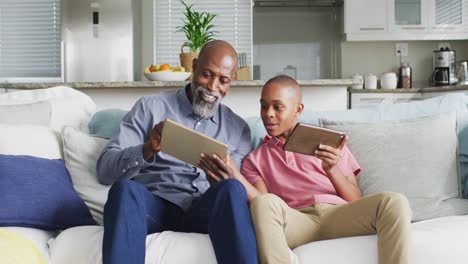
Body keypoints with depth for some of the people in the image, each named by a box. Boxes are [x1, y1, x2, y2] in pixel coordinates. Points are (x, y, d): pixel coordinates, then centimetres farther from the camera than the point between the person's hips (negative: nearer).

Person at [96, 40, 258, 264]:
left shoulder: (238, 128, 17)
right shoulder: (151, 107, 10)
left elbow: (240, 184, 9)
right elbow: (105, 170, 2)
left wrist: (223, 181, -14)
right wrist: (148, 149, -17)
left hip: (204, 210, 2)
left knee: (232, 189, -31)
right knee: (124, 188, -34)